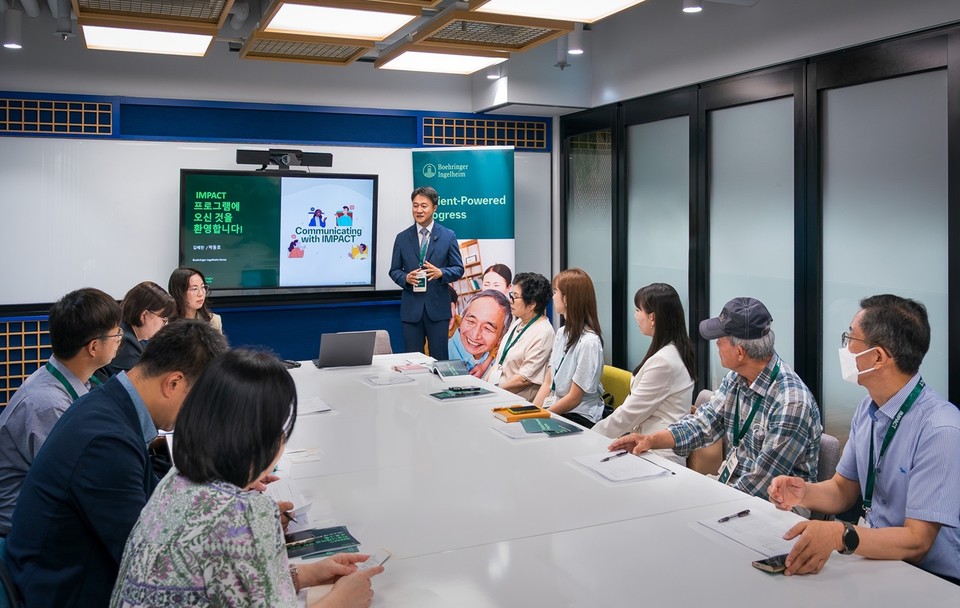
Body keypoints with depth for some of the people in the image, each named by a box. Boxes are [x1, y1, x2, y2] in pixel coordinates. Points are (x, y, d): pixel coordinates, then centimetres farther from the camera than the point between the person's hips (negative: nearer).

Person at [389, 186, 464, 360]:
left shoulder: (448, 236, 2)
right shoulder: (402, 238, 6)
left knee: (439, 358, 3)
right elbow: (394, 271, 9)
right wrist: (406, 278, -13)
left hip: (438, 307, -1)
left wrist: (441, 273, -17)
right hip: (411, 308, 1)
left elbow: (458, 269, 3)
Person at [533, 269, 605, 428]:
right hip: (553, 408, 7)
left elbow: (574, 398, -14)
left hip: (578, 417, -7)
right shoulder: (562, 333, 9)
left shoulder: (589, 342, -17)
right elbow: (547, 383, 9)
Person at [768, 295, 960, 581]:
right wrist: (805, 493, -13)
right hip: (877, 556, 6)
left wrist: (841, 535, -40)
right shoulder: (867, 409, 0)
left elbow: (916, 541, -22)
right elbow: (843, 490, 9)